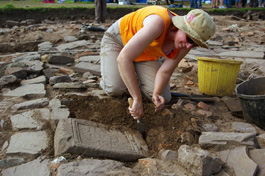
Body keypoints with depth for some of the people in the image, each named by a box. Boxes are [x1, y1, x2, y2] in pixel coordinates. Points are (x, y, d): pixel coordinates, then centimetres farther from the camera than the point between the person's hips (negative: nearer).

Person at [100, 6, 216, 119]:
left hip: (145, 54, 5)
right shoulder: (159, 23, -43)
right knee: (115, 89, -27)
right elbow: (124, 58, -47)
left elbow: (165, 71, -15)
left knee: (164, 98, -9)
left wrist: (156, 94, -35)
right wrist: (137, 99, -46)